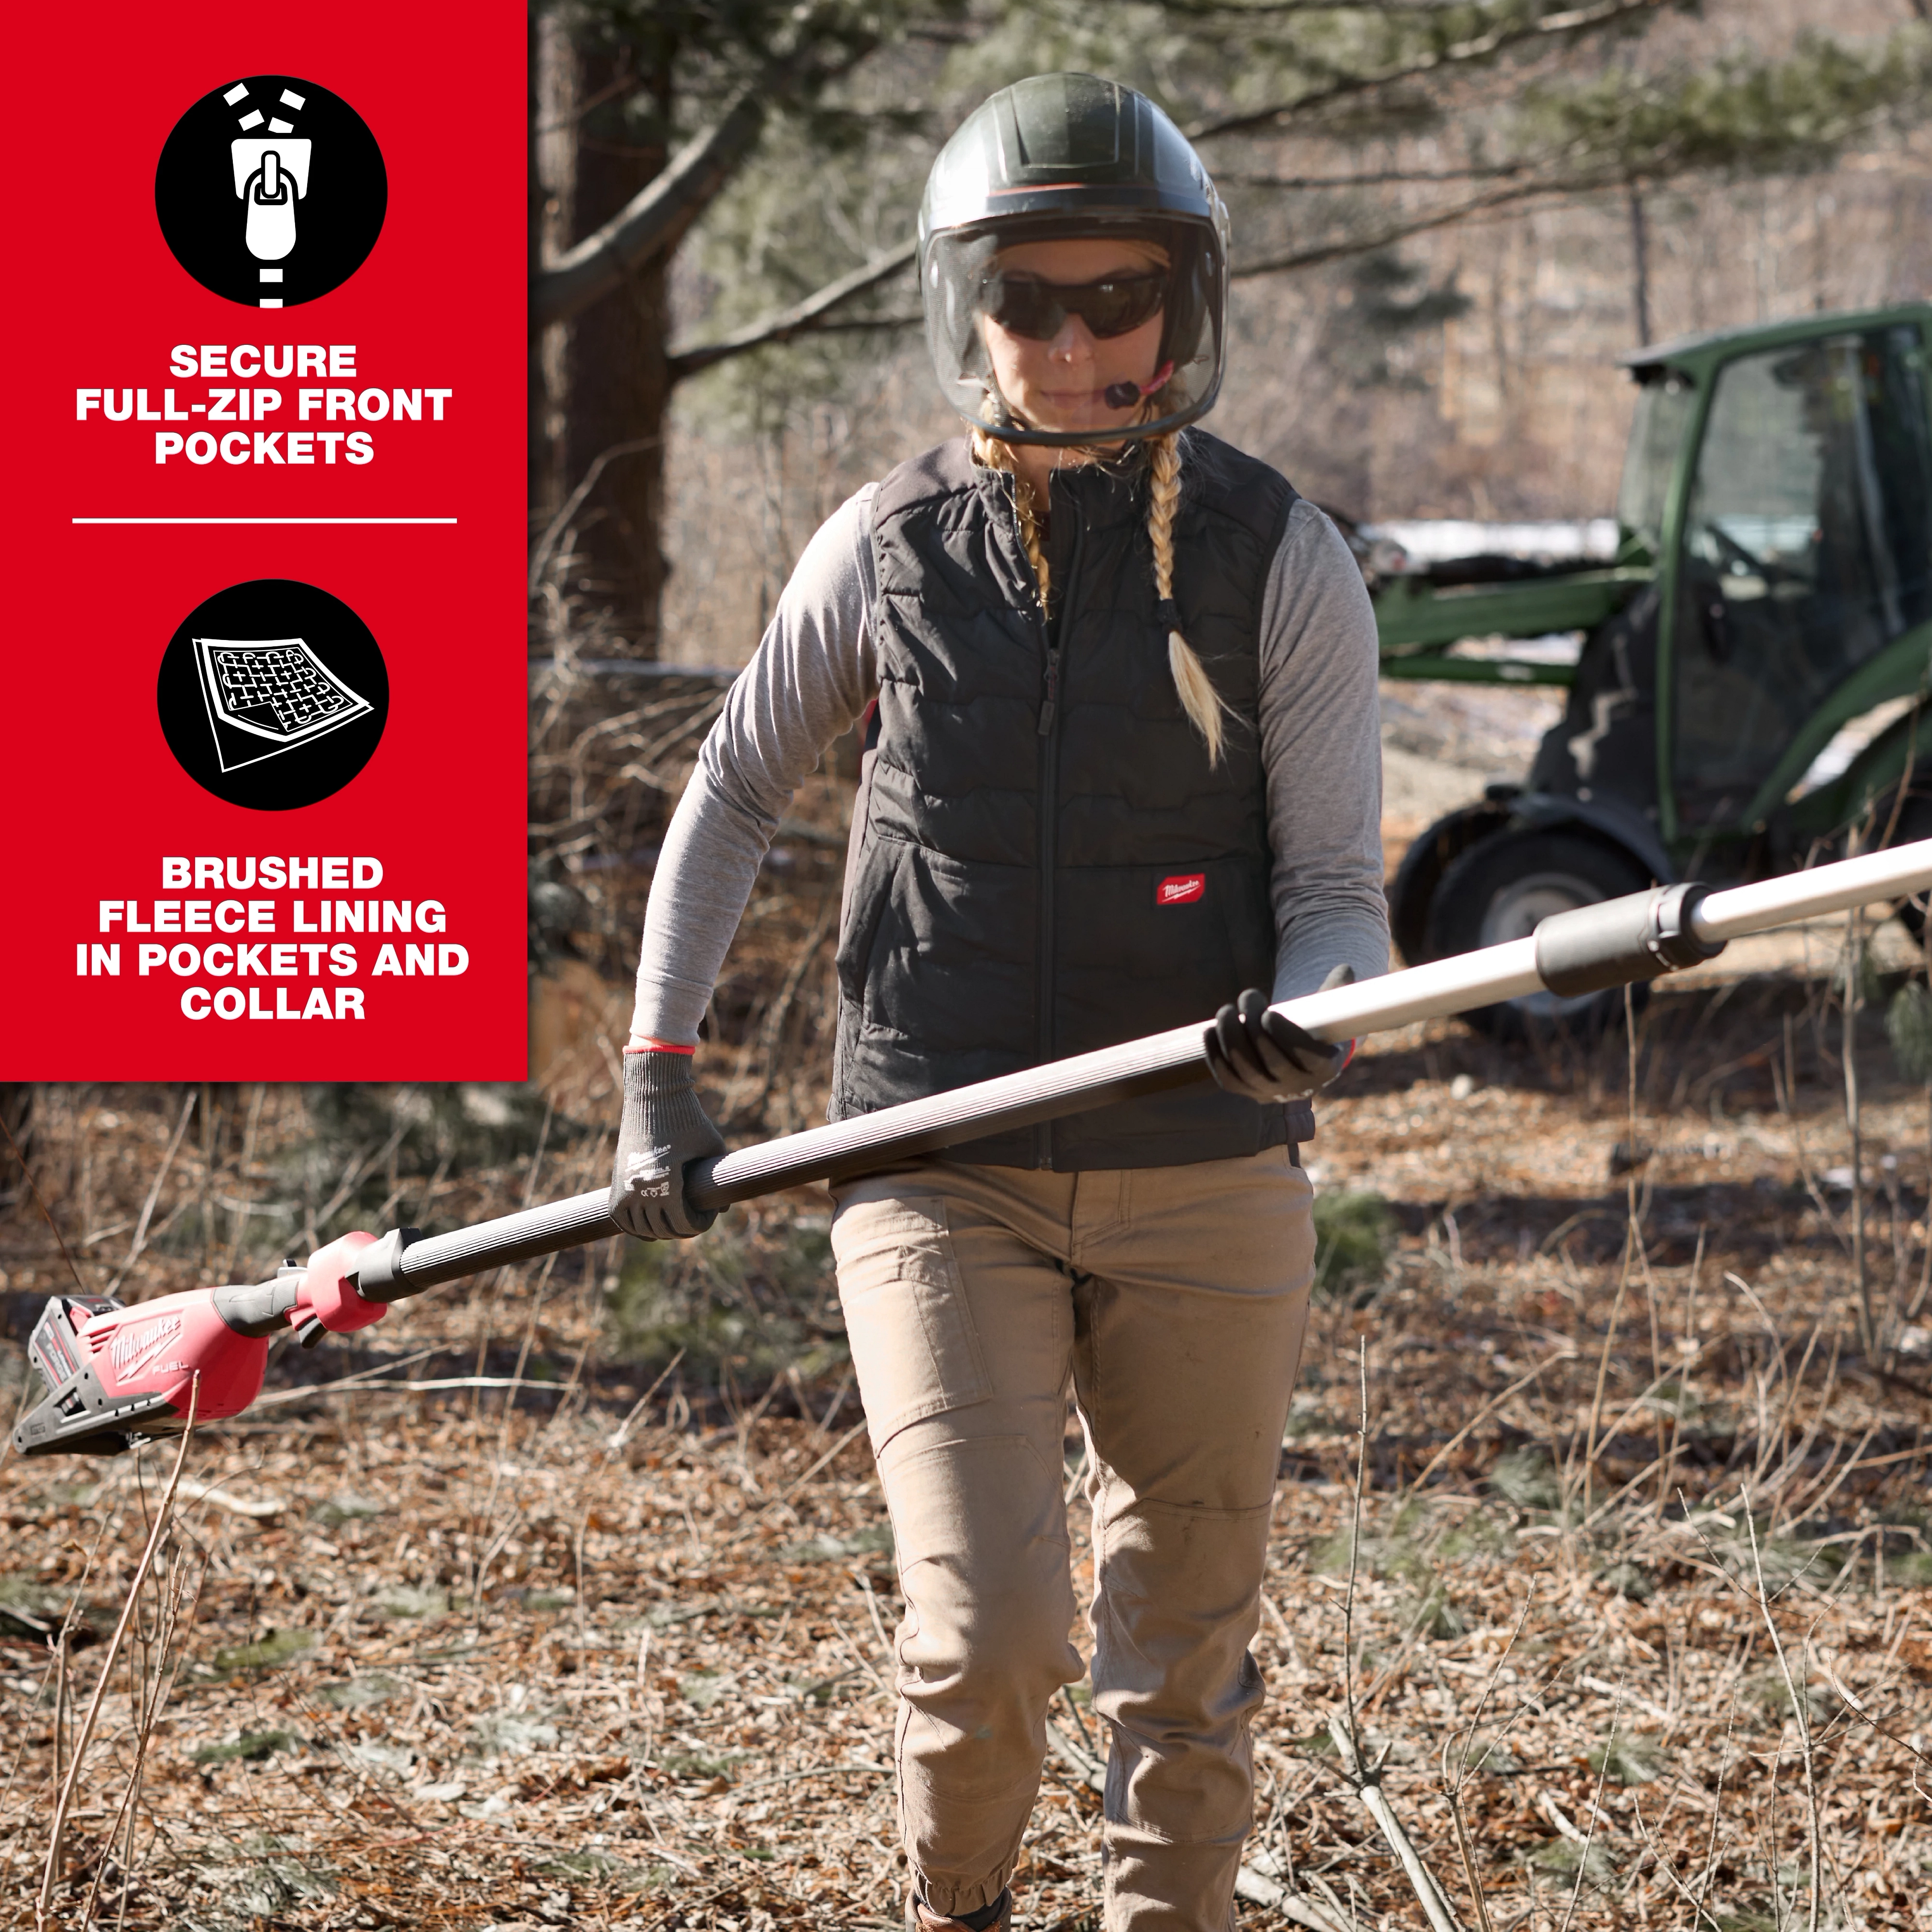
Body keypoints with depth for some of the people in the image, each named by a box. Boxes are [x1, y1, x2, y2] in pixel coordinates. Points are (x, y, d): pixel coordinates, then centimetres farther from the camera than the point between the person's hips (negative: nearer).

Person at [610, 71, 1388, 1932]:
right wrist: (658, 1080, 9)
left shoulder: (1278, 562, -2)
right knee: (985, 1636, -12)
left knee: (1184, 1657, 8)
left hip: (1204, 1179, 1)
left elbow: (1339, 894, -2)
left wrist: (1299, 1019, -25)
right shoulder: (885, 550, 1)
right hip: (941, 1172, 0)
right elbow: (732, 795, 16)